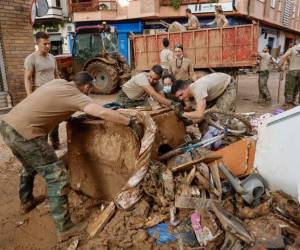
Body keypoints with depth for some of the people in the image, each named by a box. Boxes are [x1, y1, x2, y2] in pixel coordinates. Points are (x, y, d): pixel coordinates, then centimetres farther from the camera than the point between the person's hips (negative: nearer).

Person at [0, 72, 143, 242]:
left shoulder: (58, 82, 15)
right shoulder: (76, 95, -8)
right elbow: (102, 113, -22)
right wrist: (131, 123, -14)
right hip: (24, 132, -9)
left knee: (30, 166, 32)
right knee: (57, 176, -2)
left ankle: (27, 201, 54)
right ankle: (65, 228, 5)